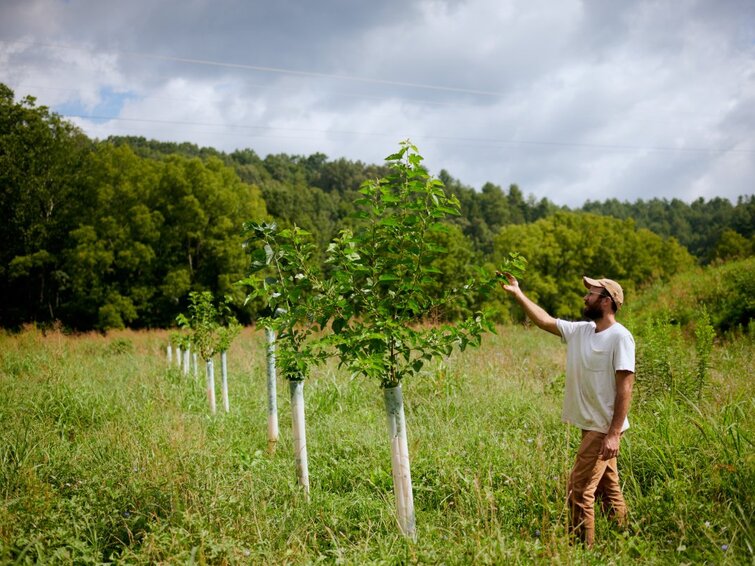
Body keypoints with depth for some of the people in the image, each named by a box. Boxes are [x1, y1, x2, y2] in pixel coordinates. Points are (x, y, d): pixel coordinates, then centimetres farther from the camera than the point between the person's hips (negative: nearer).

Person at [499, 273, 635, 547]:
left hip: (604, 429, -8)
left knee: (579, 490, -8)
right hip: (592, 426, 8)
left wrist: (614, 434, -22)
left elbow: (625, 388, -19)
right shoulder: (580, 330, 7)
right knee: (608, 489, 16)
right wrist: (517, 294, 10)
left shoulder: (620, 337, -16)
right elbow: (545, 321, 16)